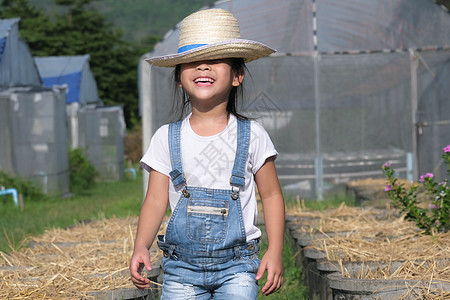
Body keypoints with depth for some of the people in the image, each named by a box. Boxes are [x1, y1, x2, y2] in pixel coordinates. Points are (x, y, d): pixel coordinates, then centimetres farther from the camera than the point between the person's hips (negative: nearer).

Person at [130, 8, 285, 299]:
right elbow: (156, 201, 2)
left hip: (236, 266, -1)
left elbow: (271, 195, 6)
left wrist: (275, 251, -3)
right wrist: (141, 246, -13)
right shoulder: (167, 138, 2)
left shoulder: (251, 135, 0)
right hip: (182, 265, 2)